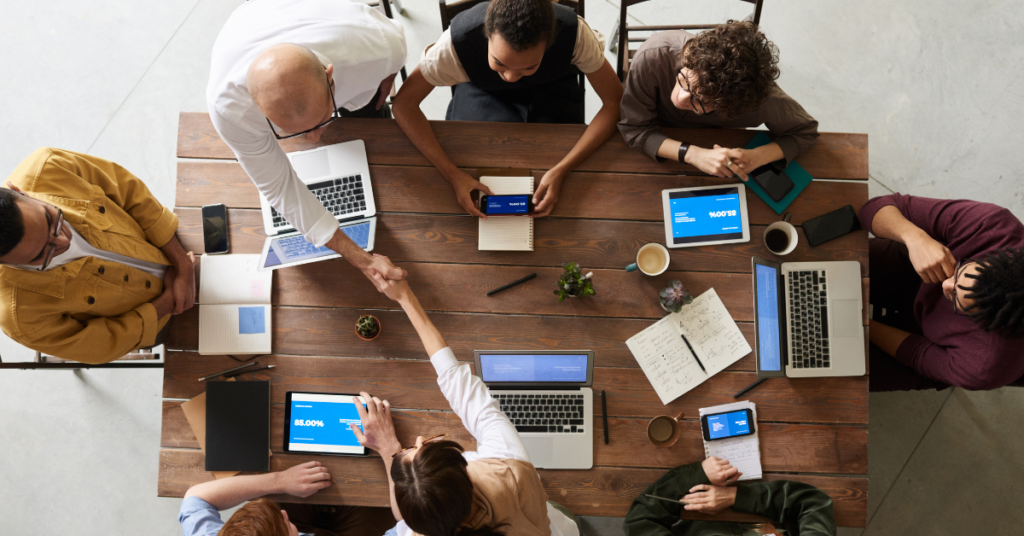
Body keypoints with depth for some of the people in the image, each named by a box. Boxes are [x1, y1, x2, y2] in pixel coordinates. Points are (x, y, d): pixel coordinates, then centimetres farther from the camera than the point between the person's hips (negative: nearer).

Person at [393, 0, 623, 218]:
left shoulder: (575, 33, -36)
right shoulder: (459, 40, -37)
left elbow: (615, 103, -28)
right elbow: (404, 103, -29)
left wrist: (561, 170, -41)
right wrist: (453, 175, -41)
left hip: (554, 89, 0)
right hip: (484, 91, 0)